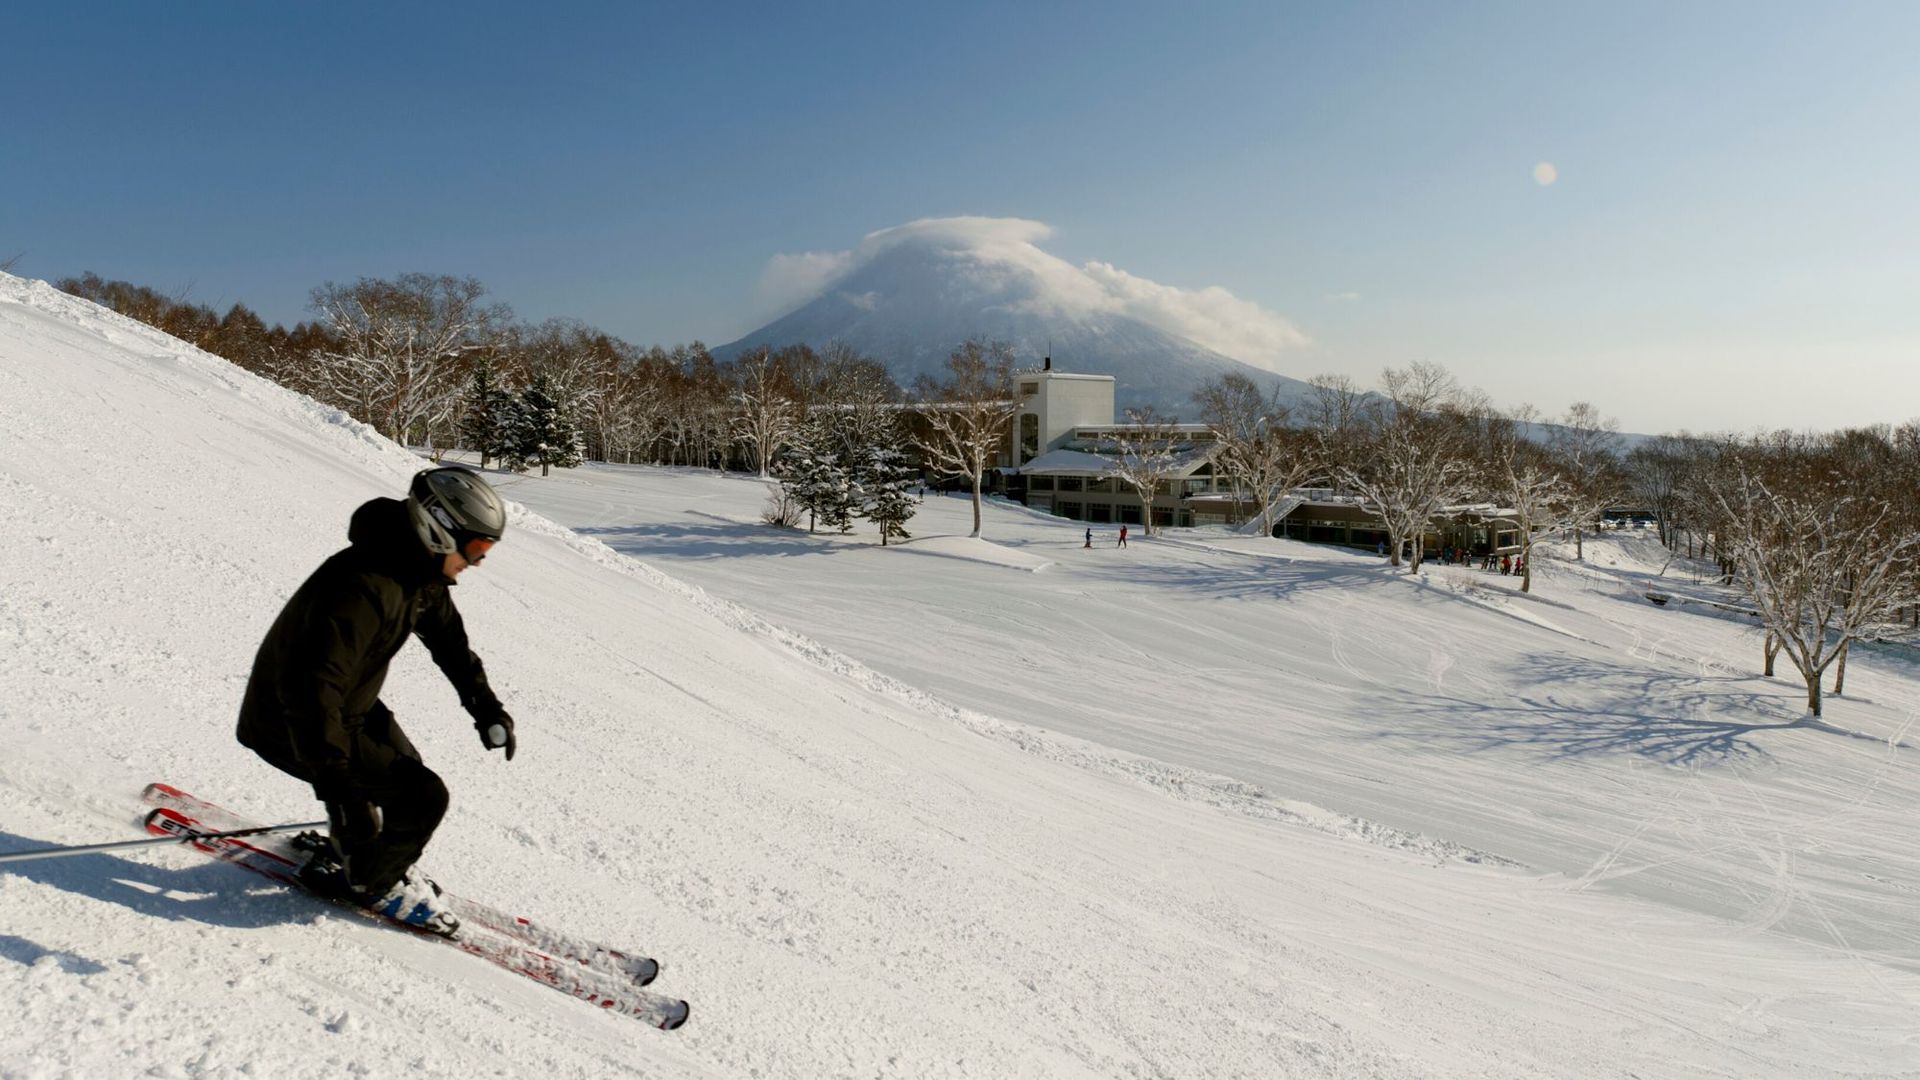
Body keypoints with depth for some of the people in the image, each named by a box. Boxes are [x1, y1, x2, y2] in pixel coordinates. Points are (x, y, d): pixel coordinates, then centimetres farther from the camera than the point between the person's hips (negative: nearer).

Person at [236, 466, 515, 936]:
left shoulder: (422, 572, -5)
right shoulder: (363, 588, -36)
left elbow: (448, 637, 13)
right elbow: (310, 689, -41)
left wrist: (485, 707, 10)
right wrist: (337, 784, -43)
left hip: (351, 707, 10)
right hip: (291, 725, -10)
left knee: (407, 772, 23)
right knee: (424, 797, -14)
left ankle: (349, 853, 42)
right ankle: (370, 882, 11)